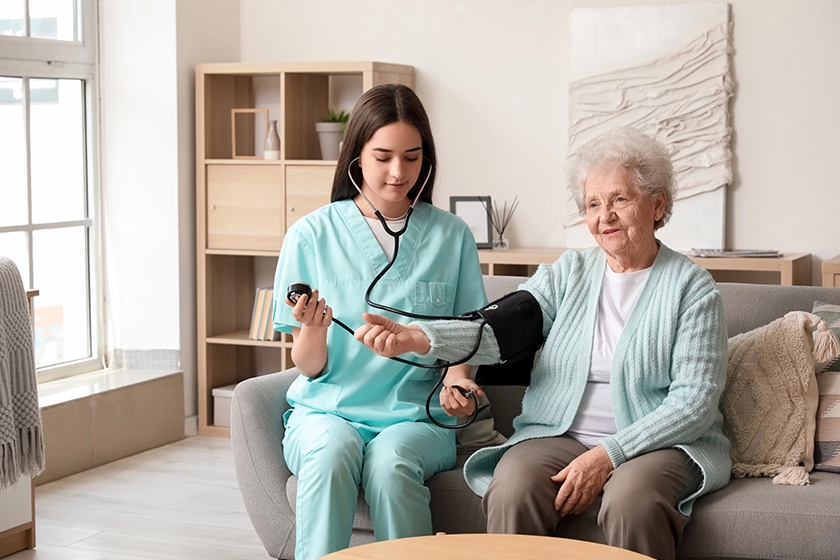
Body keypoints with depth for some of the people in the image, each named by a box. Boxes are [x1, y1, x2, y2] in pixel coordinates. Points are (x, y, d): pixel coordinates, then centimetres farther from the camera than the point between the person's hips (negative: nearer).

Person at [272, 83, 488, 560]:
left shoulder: (451, 235, 6)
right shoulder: (312, 234, 2)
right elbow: (310, 367, 2)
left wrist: (457, 378, -11)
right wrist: (311, 330, -21)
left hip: (417, 414, 0)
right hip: (328, 408, 0)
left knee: (390, 460, -33)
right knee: (330, 452, -34)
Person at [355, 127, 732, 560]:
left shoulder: (692, 288, 2)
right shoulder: (567, 274, 12)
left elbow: (695, 401, -5)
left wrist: (610, 454, -17)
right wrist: (416, 337, -23)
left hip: (660, 442, -2)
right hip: (558, 434, 3)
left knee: (633, 500, -35)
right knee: (512, 491, -28)